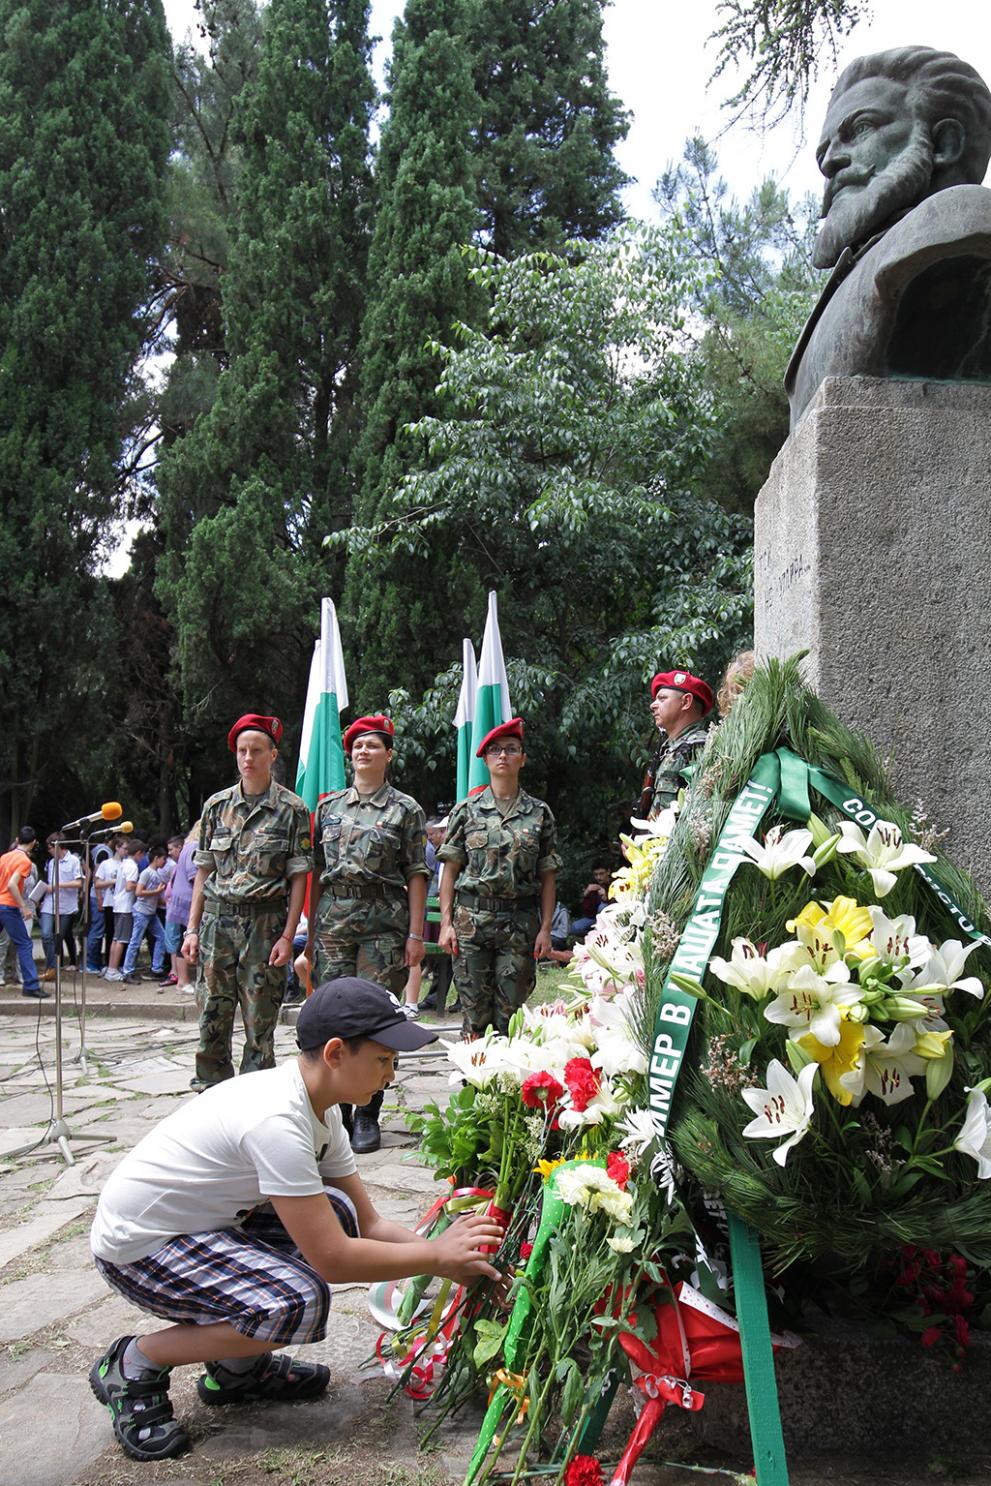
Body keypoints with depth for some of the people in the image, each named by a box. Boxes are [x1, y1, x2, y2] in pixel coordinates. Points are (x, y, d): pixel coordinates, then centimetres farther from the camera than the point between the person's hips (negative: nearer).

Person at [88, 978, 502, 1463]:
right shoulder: (277, 1122, -29)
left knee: (335, 1213, 0)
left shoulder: (318, 1107, 0)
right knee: (300, 1305, -24)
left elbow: (366, 1224, 5)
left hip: (201, 1221, 9)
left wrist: (454, 1259, -7)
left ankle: (239, 1366, 12)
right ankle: (132, 1366, -4)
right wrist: (437, 1256, -16)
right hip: (136, 1245, -9)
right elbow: (332, 1259, -26)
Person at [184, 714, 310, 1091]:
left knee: (260, 1025, 2)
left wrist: (287, 936, -10)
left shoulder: (292, 809, -2)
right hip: (219, 920, 3)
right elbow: (203, 871, 11)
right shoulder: (217, 805, 9)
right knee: (213, 1021, 6)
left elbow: (298, 877, -3)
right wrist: (192, 929, 6)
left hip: (266, 923, -3)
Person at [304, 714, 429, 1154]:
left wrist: (416, 933, -7)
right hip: (333, 920, 3)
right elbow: (317, 872, 14)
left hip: (384, 923, -3)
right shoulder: (329, 806, 13)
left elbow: (416, 875, 0)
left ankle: (368, 1116, 8)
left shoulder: (405, 809, 4)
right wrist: (311, 931, 11)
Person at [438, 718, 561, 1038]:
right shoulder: (466, 810, 8)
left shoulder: (539, 813, 9)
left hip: (520, 923, 0)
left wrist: (545, 928, 0)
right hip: (471, 919, 0)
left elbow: (548, 878, 7)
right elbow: (450, 871, 6)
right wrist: (446, 923, -2)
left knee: (509, 1013, 1)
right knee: (475, 1012, 0)